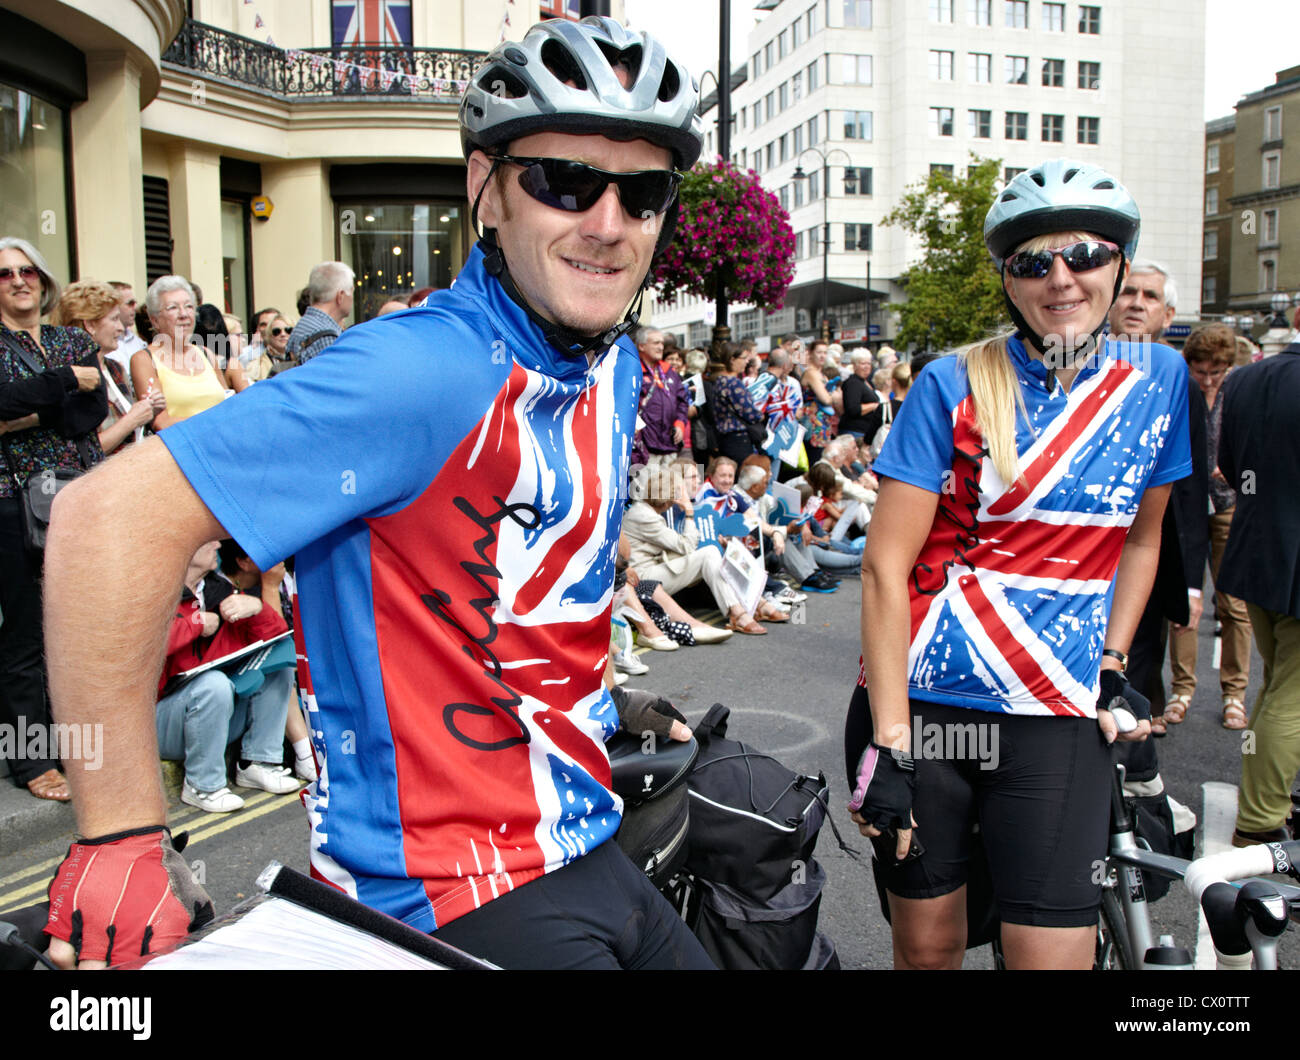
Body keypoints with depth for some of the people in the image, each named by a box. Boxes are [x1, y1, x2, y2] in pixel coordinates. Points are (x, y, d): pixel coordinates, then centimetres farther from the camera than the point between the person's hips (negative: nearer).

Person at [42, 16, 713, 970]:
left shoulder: (614, 368, 3)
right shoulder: (423, 372, -25)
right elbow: (114, 514, -29)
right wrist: (124, 843, -27)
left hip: (583, 848, 8)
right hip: (458, 896, -8)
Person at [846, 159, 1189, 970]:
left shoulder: (1157, 380, 4)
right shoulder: (954, 386, -7)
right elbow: (885, 567, -10)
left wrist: (1113, 667, 7)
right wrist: (886, 743, -14)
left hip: (1059, 720, 2)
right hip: (920, 701, -1)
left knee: (1054, 956, 1)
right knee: (926, 947, 12)